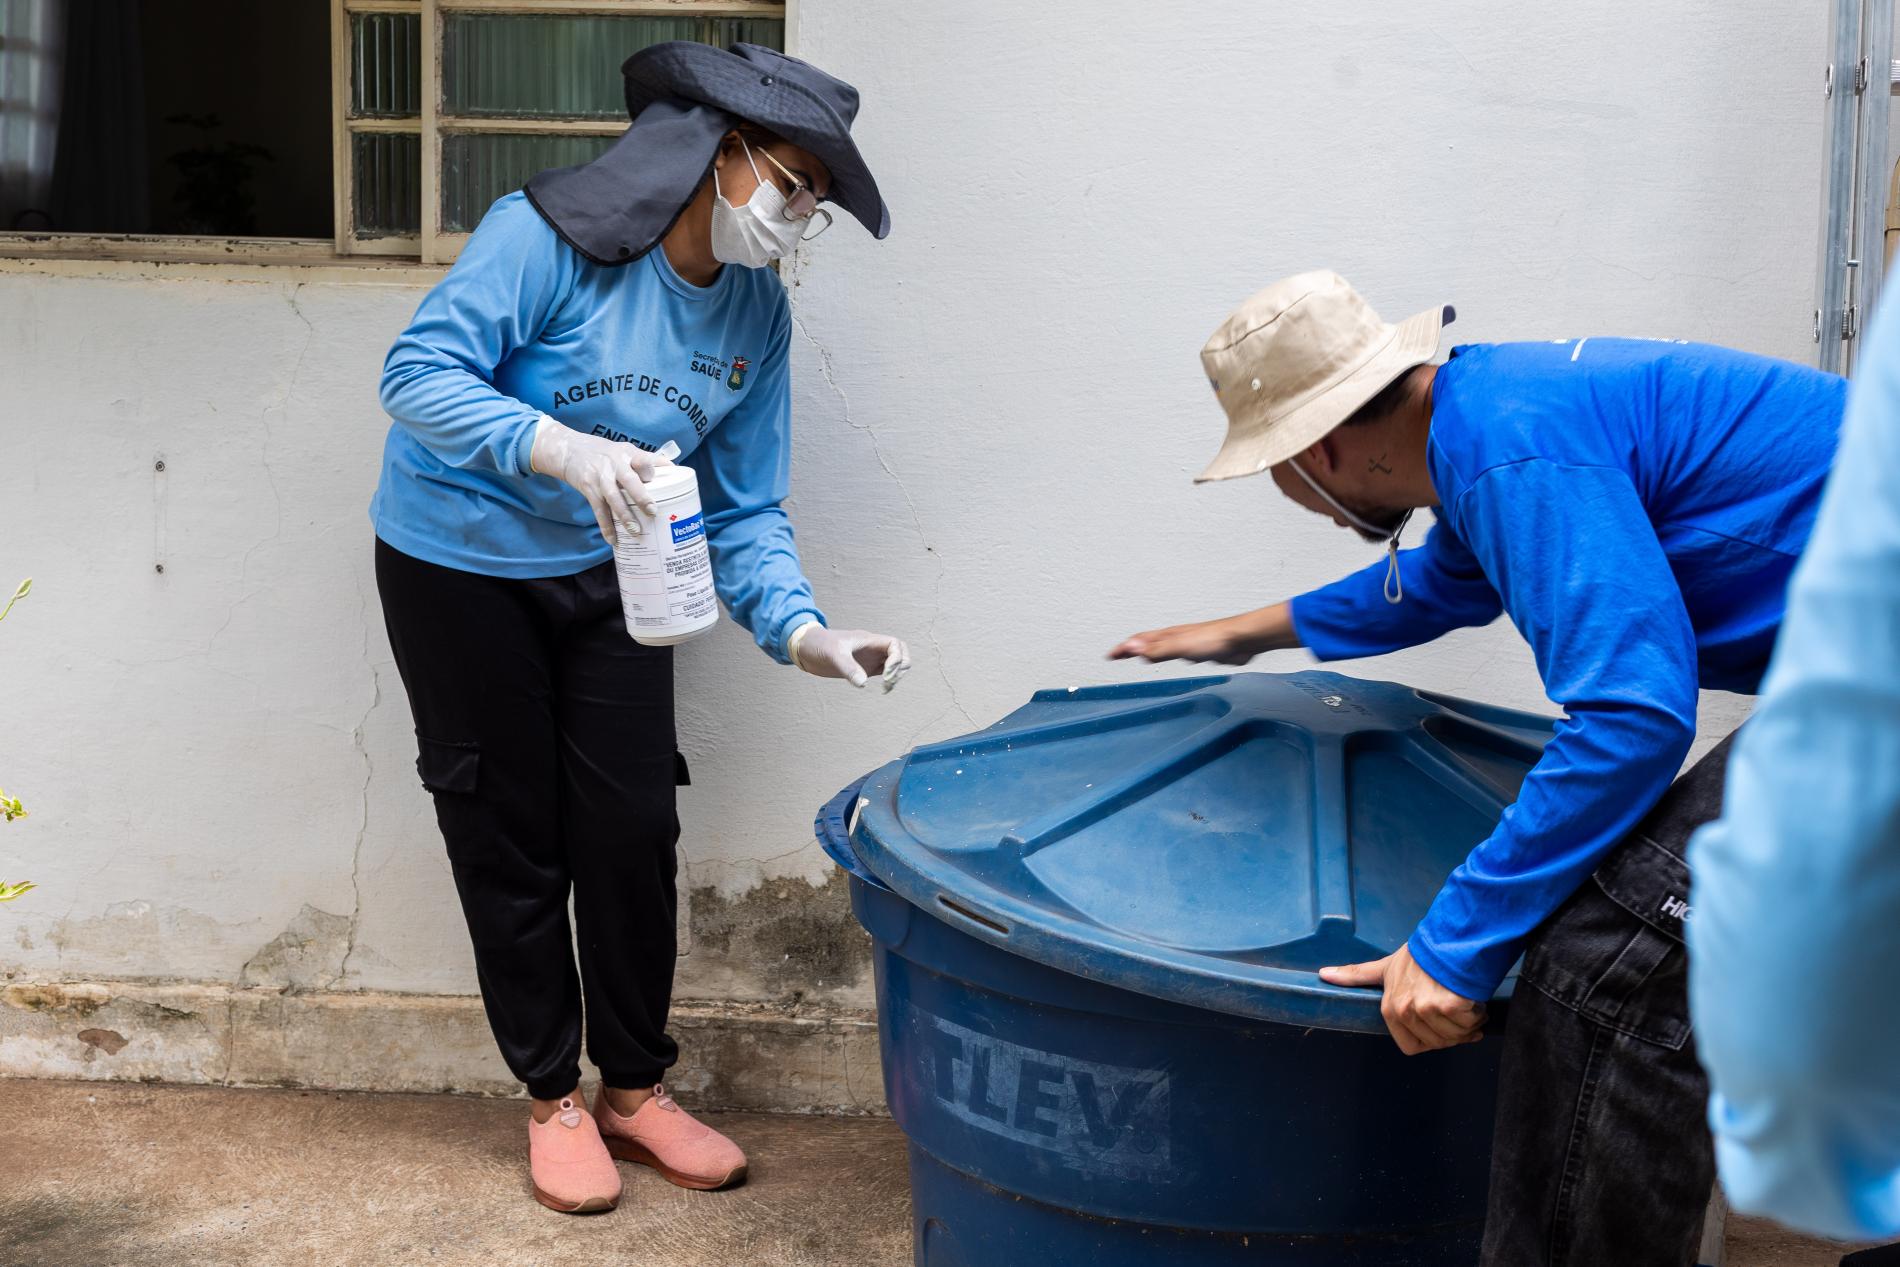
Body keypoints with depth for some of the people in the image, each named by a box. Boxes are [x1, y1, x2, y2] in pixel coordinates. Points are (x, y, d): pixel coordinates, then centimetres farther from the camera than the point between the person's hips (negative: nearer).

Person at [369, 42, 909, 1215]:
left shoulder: (757, 316, -5)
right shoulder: (550, 235, -23)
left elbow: (746, 509, -4)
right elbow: (420, 373, -28)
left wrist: (798, 629, -21)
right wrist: (563, 447, -43)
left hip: (609, 576, 5)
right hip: (460, 566, -4)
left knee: (634, 830, 3)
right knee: (513, 840, 4)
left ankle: (636, 1086, 22)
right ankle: (553, 1097, 20)